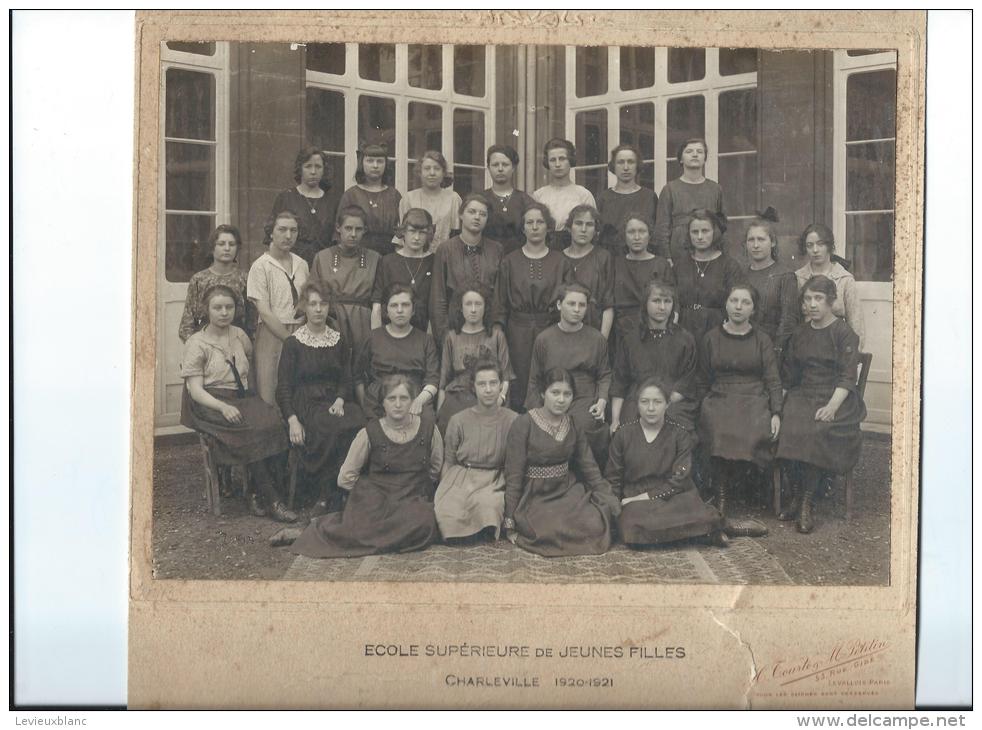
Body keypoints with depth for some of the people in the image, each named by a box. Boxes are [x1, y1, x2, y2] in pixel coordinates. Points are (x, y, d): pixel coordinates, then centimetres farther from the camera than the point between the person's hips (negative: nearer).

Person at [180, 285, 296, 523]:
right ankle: (272, 500, -24)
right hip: (210, 405, -5)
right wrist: (223, 407, -24)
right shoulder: (196, 343, 1)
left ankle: (254, 493, -22)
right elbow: (195, 389, -7)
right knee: (252, 430, -32)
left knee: (273, 421, -28)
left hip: (242, 398, 5)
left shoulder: (239, 335, 17)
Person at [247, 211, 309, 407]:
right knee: (269, 396, -6)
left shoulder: (302, 265, 13)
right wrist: (289, 339, -12)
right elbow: (264, 312, -9)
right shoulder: (261, 266, -4)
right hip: (272, 335, -5)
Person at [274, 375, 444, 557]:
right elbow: (345, 478, 0)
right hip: (375, 499, -3)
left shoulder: (428, 427, -1)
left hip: (415, 501, 3)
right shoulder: (370, 433, -5)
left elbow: (436, 469, 13)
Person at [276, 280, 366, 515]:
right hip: (306, 404, -3)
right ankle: (325, 494, -19)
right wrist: (292, 420, -14)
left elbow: (346, 379, 15)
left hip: (335, 401, 4)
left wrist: (340, 400, -8)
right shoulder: (293, 343, 5)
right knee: (337, 429, -34)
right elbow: (283, 387, 0)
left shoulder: (339, 340, 17)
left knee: (359, 424, -30)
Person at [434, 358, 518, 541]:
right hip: (460, 480, 1)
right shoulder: (458, 420, 4)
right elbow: (448, 462, 10)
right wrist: (444, 493, -2)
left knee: (488, 506, -36)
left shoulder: (512, 420, 1)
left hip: (494, 483, -1)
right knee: (447, 512, -30)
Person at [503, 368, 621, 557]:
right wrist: (509, 521, -9)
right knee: (553, 531, -29)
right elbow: (514, 475, -9)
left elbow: (589, 467, 11)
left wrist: (609, 499, -1)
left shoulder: (574, 425, 6)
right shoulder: (523, 424, -10)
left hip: (568, 490, 5)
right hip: (535, 497, -4)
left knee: (597, 525, -20)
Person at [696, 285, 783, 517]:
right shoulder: (711, 338, 13)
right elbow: (702, 381, 15)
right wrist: (705, 406, 0)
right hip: (720, 397, 0)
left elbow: (773, 380, 7)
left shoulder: (762, 340, 13)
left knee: (755, 433, -32)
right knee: (719, 431, -34)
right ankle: (721, 493, -18)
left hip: (754, 397, 0)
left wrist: (776, 413, -6)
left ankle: (726, 489, -13)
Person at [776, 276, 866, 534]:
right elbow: (789, 376, 21)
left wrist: (832, 406, -22)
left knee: (818, 430, -33)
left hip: (836, 398, -4)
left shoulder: (845, 333, 0)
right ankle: (798, 498, -18)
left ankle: (805, 503, -22)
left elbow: (847, 377, -9)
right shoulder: (800, 334, 17)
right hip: (803, 396, 4)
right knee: (787, 424, -28)